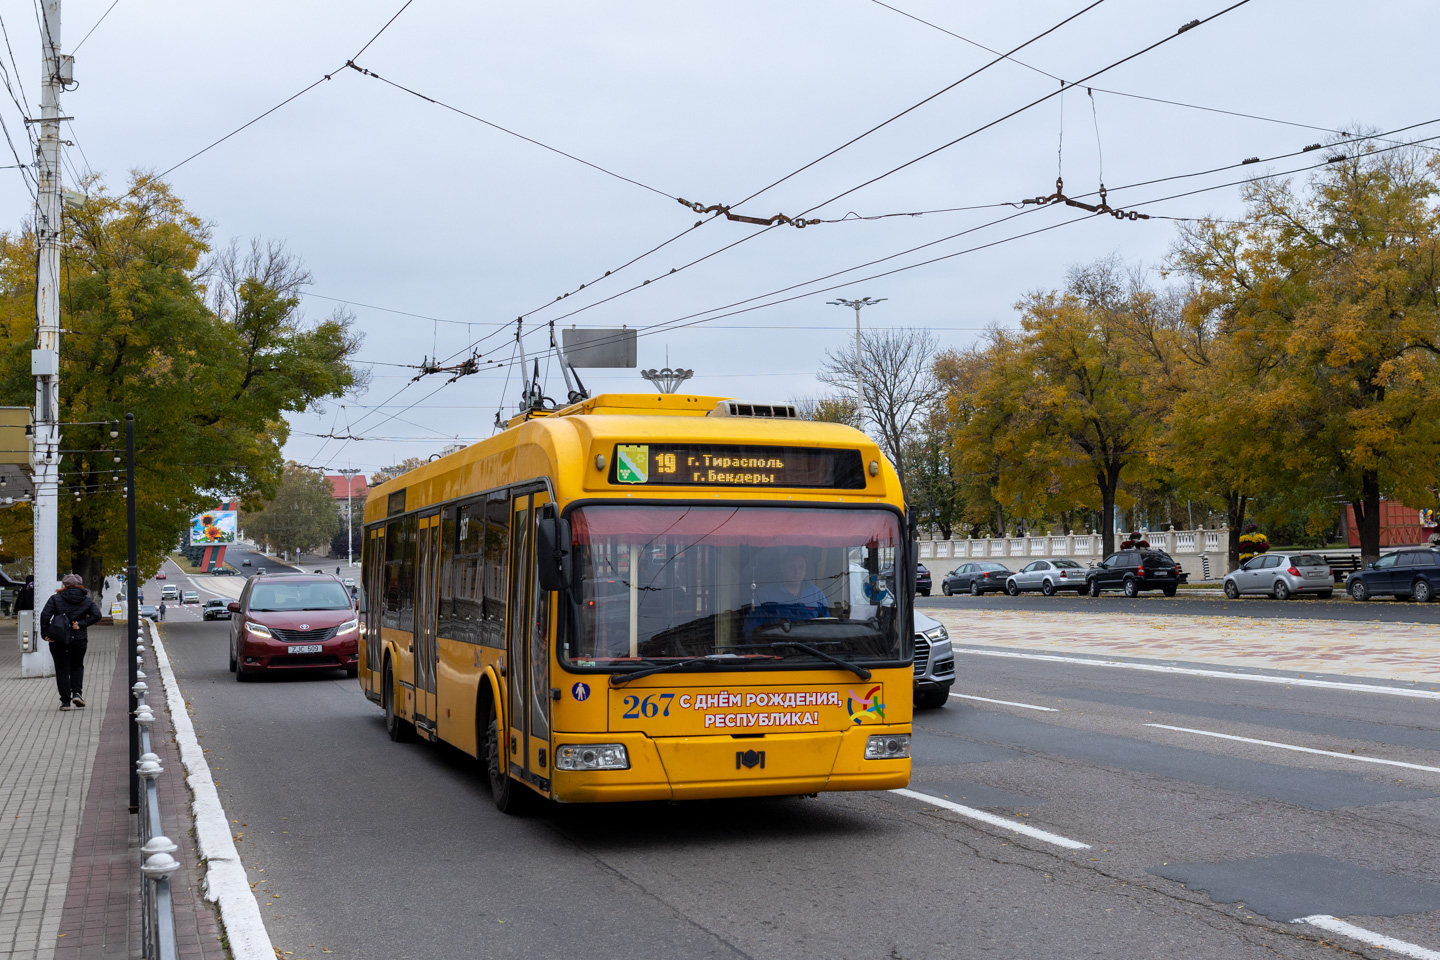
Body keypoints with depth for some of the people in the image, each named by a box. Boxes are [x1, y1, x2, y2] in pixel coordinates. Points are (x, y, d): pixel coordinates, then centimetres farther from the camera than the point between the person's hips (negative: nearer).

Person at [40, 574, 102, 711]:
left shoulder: (55, 599, 1)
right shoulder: (87, 600, 5)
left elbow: (45, 615, -10)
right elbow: (96, 615, -7)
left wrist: (45, 634, -6)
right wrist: (81, 624, -7)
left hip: (58, 642, -1)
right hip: (79, 639, 1)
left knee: (62, 670, 6)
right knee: (77, 666, 21)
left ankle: (65, 701, 5)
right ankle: (77, 692, 3)